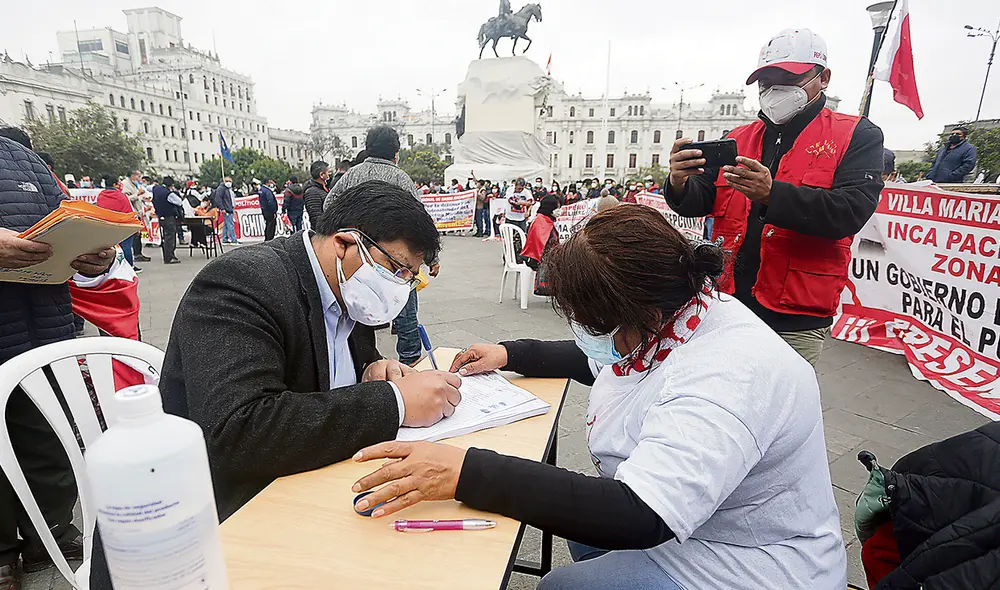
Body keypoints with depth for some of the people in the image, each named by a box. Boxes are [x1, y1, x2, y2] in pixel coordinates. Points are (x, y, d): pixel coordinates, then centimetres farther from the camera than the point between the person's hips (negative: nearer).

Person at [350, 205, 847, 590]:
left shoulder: (726, 380, -35)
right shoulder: (663, 320, -7)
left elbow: (638, 517, -42)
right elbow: (595, 361, 12)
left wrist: (466, 473, -45)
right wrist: (509, 354, 2)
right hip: (672, 522, 8)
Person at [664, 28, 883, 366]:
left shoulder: (858, 136, 2)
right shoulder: (739, 138, 13)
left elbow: (851, 210, -15)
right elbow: (698, 202, 5)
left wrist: (772, 194, -29)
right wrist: (680, 184, -19)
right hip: (727, 303, 4)